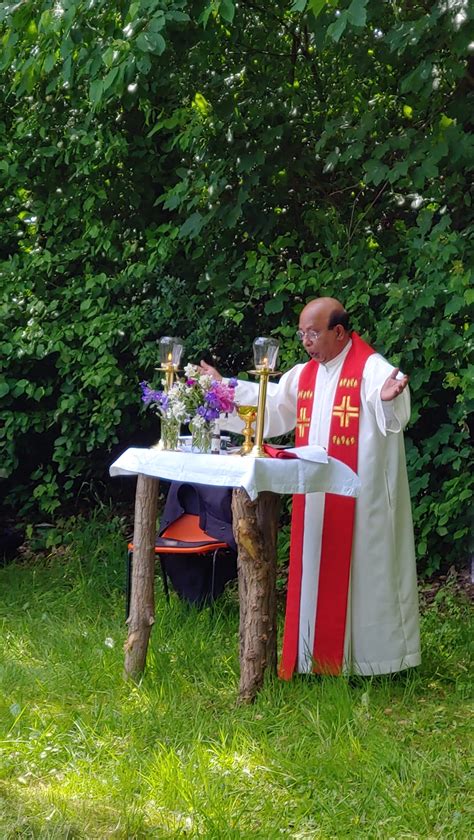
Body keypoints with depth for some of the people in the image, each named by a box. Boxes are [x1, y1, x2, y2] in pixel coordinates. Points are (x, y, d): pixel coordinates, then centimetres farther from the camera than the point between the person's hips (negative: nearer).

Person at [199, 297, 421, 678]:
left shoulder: (371, 369, -12)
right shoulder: (305, 375, 13)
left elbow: (393, 410, -32)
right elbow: (270, 402, 27)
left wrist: (388, 398, -55)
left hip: (358, 498, -8)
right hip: (314, 500, 8)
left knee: (356, 570, -3)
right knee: (316, 569, 12)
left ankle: (371, 656, 7)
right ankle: (317, 656, 22)